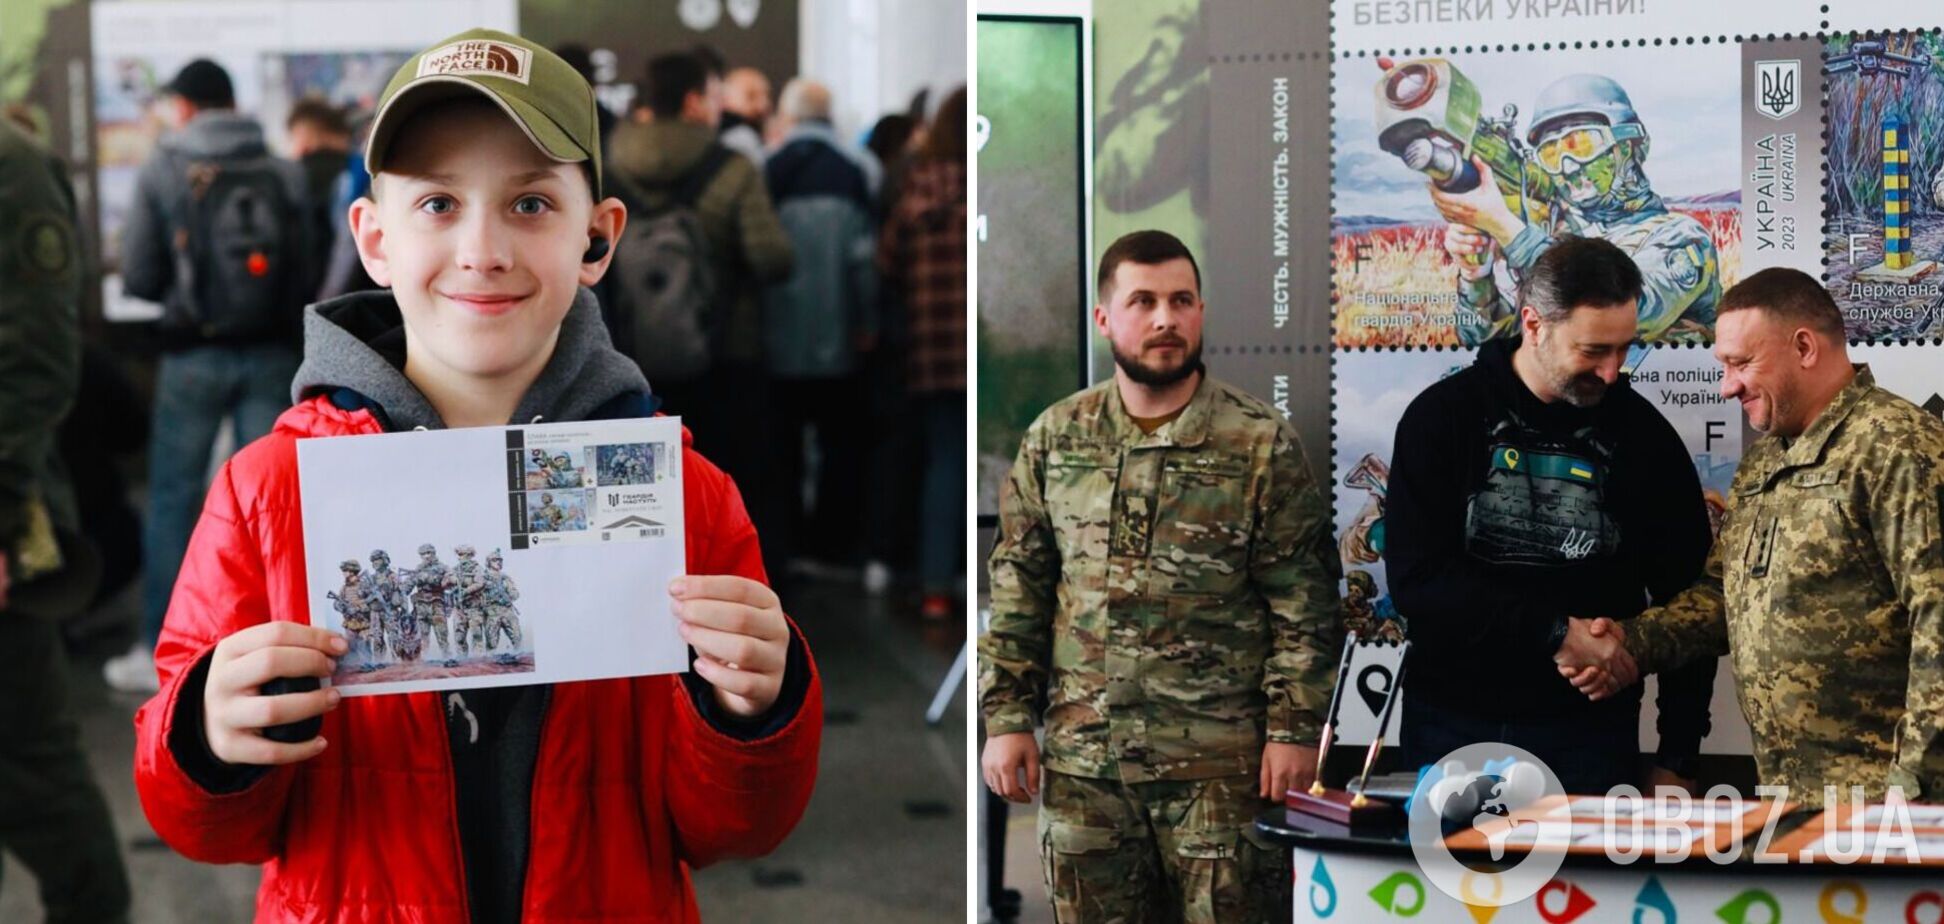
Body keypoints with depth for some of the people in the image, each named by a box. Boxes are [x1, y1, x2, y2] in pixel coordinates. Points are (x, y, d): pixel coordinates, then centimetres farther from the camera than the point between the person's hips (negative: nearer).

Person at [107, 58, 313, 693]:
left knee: (173, 498, 7)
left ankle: (158, 649, 10)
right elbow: (307, 271, -1)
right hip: (271, 354, 2)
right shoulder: (284, 174, 0)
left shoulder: (163, 172, -4)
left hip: (195, 355, -2)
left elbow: (138, 277, -3)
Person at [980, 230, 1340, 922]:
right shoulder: (1055, 438, 7)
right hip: (1082, 759, 3)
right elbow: (1018, 590, 9)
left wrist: (1295, 730, -8)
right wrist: (1006, 718, 3)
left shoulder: (1261, 443, -2)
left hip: (1223, 761, -3)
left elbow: (1304, 601, -3)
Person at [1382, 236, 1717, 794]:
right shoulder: (1443, 417, -4)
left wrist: (1679, 759, 2)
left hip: (1590, 730, 1)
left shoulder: (1645, 436, 1)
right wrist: (1554, 632, -20)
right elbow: (1417, 580, -14)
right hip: (1452, 726, -1)